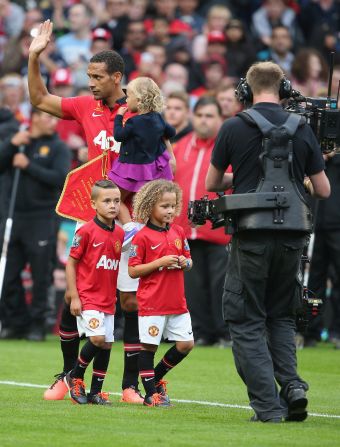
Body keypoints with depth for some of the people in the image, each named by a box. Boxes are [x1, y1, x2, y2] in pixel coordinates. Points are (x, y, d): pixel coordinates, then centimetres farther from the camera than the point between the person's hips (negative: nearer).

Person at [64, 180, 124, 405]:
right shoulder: (86, 231, -11)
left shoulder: (120, 234, 6)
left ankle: (96, 392, 17)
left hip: (108, 300, 6)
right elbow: (71, 263, -8)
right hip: (87, 297, -6)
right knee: (97, 338, -19)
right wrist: (74, 297, -11)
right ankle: (75, 377, 4)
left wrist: (114, 294, 14)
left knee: (107, 344, 6)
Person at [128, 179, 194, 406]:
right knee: (149, 345, 1)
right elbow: (133, 271, -10)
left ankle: (157, 377, 25)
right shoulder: (142, 237, -9)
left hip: (177, 302, 6)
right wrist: (160, 262, -19)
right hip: (151, 302, -6)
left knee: (186, 343, 5)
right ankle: (151, 393, 11)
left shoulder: (178, 232, 10)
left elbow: (189, 261, 20)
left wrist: (185, 262, -4)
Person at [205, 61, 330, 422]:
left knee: (246, 322, 5)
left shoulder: (233, 128, -3)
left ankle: (268, 406, -4)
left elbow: (212, 184, 8)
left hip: (251, 236, -3)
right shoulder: (302, 130, 4)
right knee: (281, 316, 20)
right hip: (291, 235, 3)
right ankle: (292, 385, -1)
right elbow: (323, 190, 8)